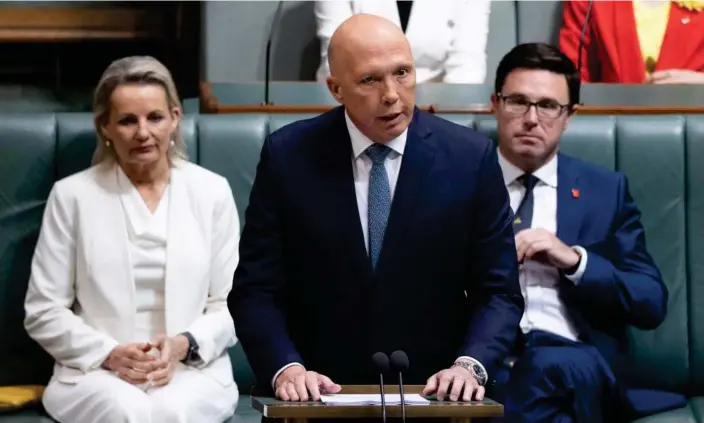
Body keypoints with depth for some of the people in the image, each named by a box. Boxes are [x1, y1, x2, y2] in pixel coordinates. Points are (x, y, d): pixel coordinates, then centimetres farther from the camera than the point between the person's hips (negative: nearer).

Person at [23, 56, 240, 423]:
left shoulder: (212, 192, 7)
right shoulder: (72, 195, 4)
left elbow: (233, 305, 8)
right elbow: (43, 311, 4)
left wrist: (184, 346, -12)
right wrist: (109, 354, -12)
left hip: (194, 369, 1)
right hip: (96, 373, 0)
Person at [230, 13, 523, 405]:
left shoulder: (470, 157, -3)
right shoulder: (288, 155, -3)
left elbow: (499, 292, 1)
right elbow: (256, 289, -1)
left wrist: (470, 366, -16)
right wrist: (286, 368, -17)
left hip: (432, 395, 0)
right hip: (321, 395, 0)